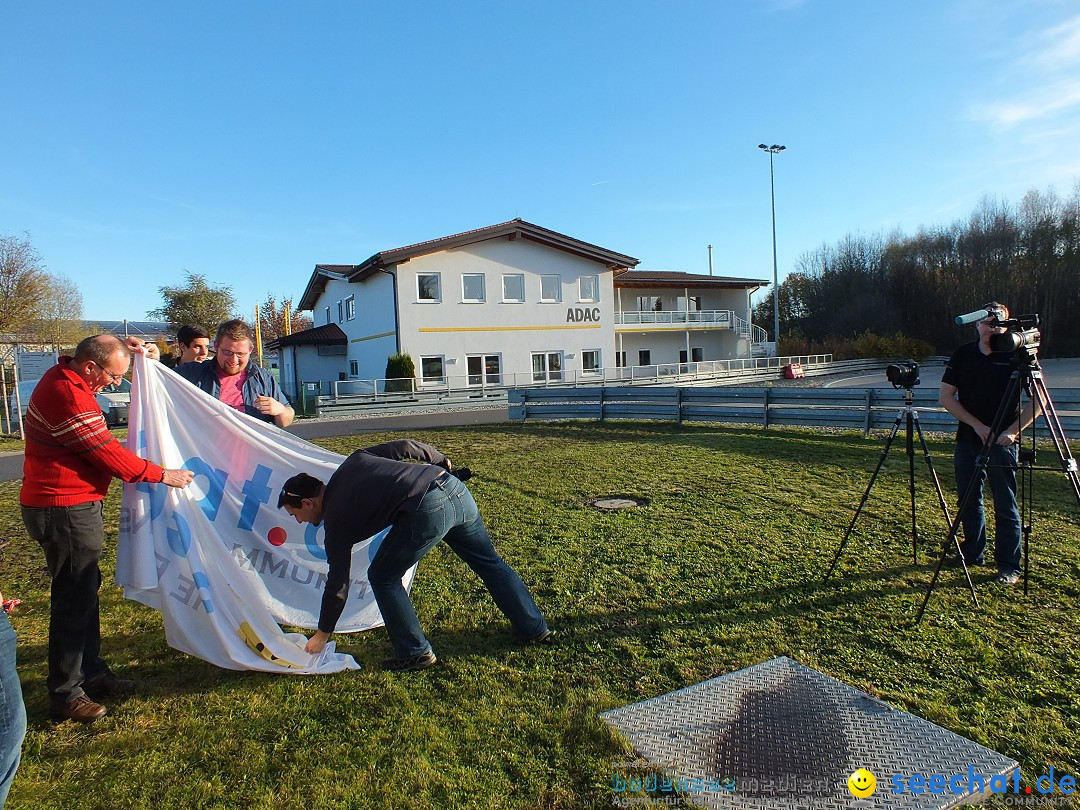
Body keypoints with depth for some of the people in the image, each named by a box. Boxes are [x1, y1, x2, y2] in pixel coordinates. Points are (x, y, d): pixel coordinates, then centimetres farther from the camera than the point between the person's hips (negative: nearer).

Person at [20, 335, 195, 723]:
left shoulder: (65, 374, 6)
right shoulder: (69, 398, -24)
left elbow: (103, 353, 28)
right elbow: (108, 453, -20)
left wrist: (127, 348, 8)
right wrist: (162, 475, -11)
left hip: (71, 505, 11)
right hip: (65, 511, -11)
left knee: (84, 589, 18)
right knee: (74, 599, -1)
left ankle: (91, 673, 30)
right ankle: (65, 695, 11)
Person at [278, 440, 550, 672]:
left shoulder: (336, 518, 9)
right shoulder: (354, 462, 24)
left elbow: (338, 582, 15)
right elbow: (406, 447, 20)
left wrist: (322, 634, 29)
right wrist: (440, 460, 38)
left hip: (427, 511, -8)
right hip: (454, 488, 8)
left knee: (383, 578, 16)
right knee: (489, 562, 23)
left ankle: (415, 653, 22)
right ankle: (535, 628, 33)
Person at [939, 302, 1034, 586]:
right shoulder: (963, 355, 4)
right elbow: (946, 397, 2)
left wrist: (1012, 430, -13)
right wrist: (978, 425, -6)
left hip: (1002, 442, -3)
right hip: (967, 438, 3)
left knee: (1005, 505, 0)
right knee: (969, 501, 12)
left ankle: (1009, 566, 9)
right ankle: (972, 554, 26)